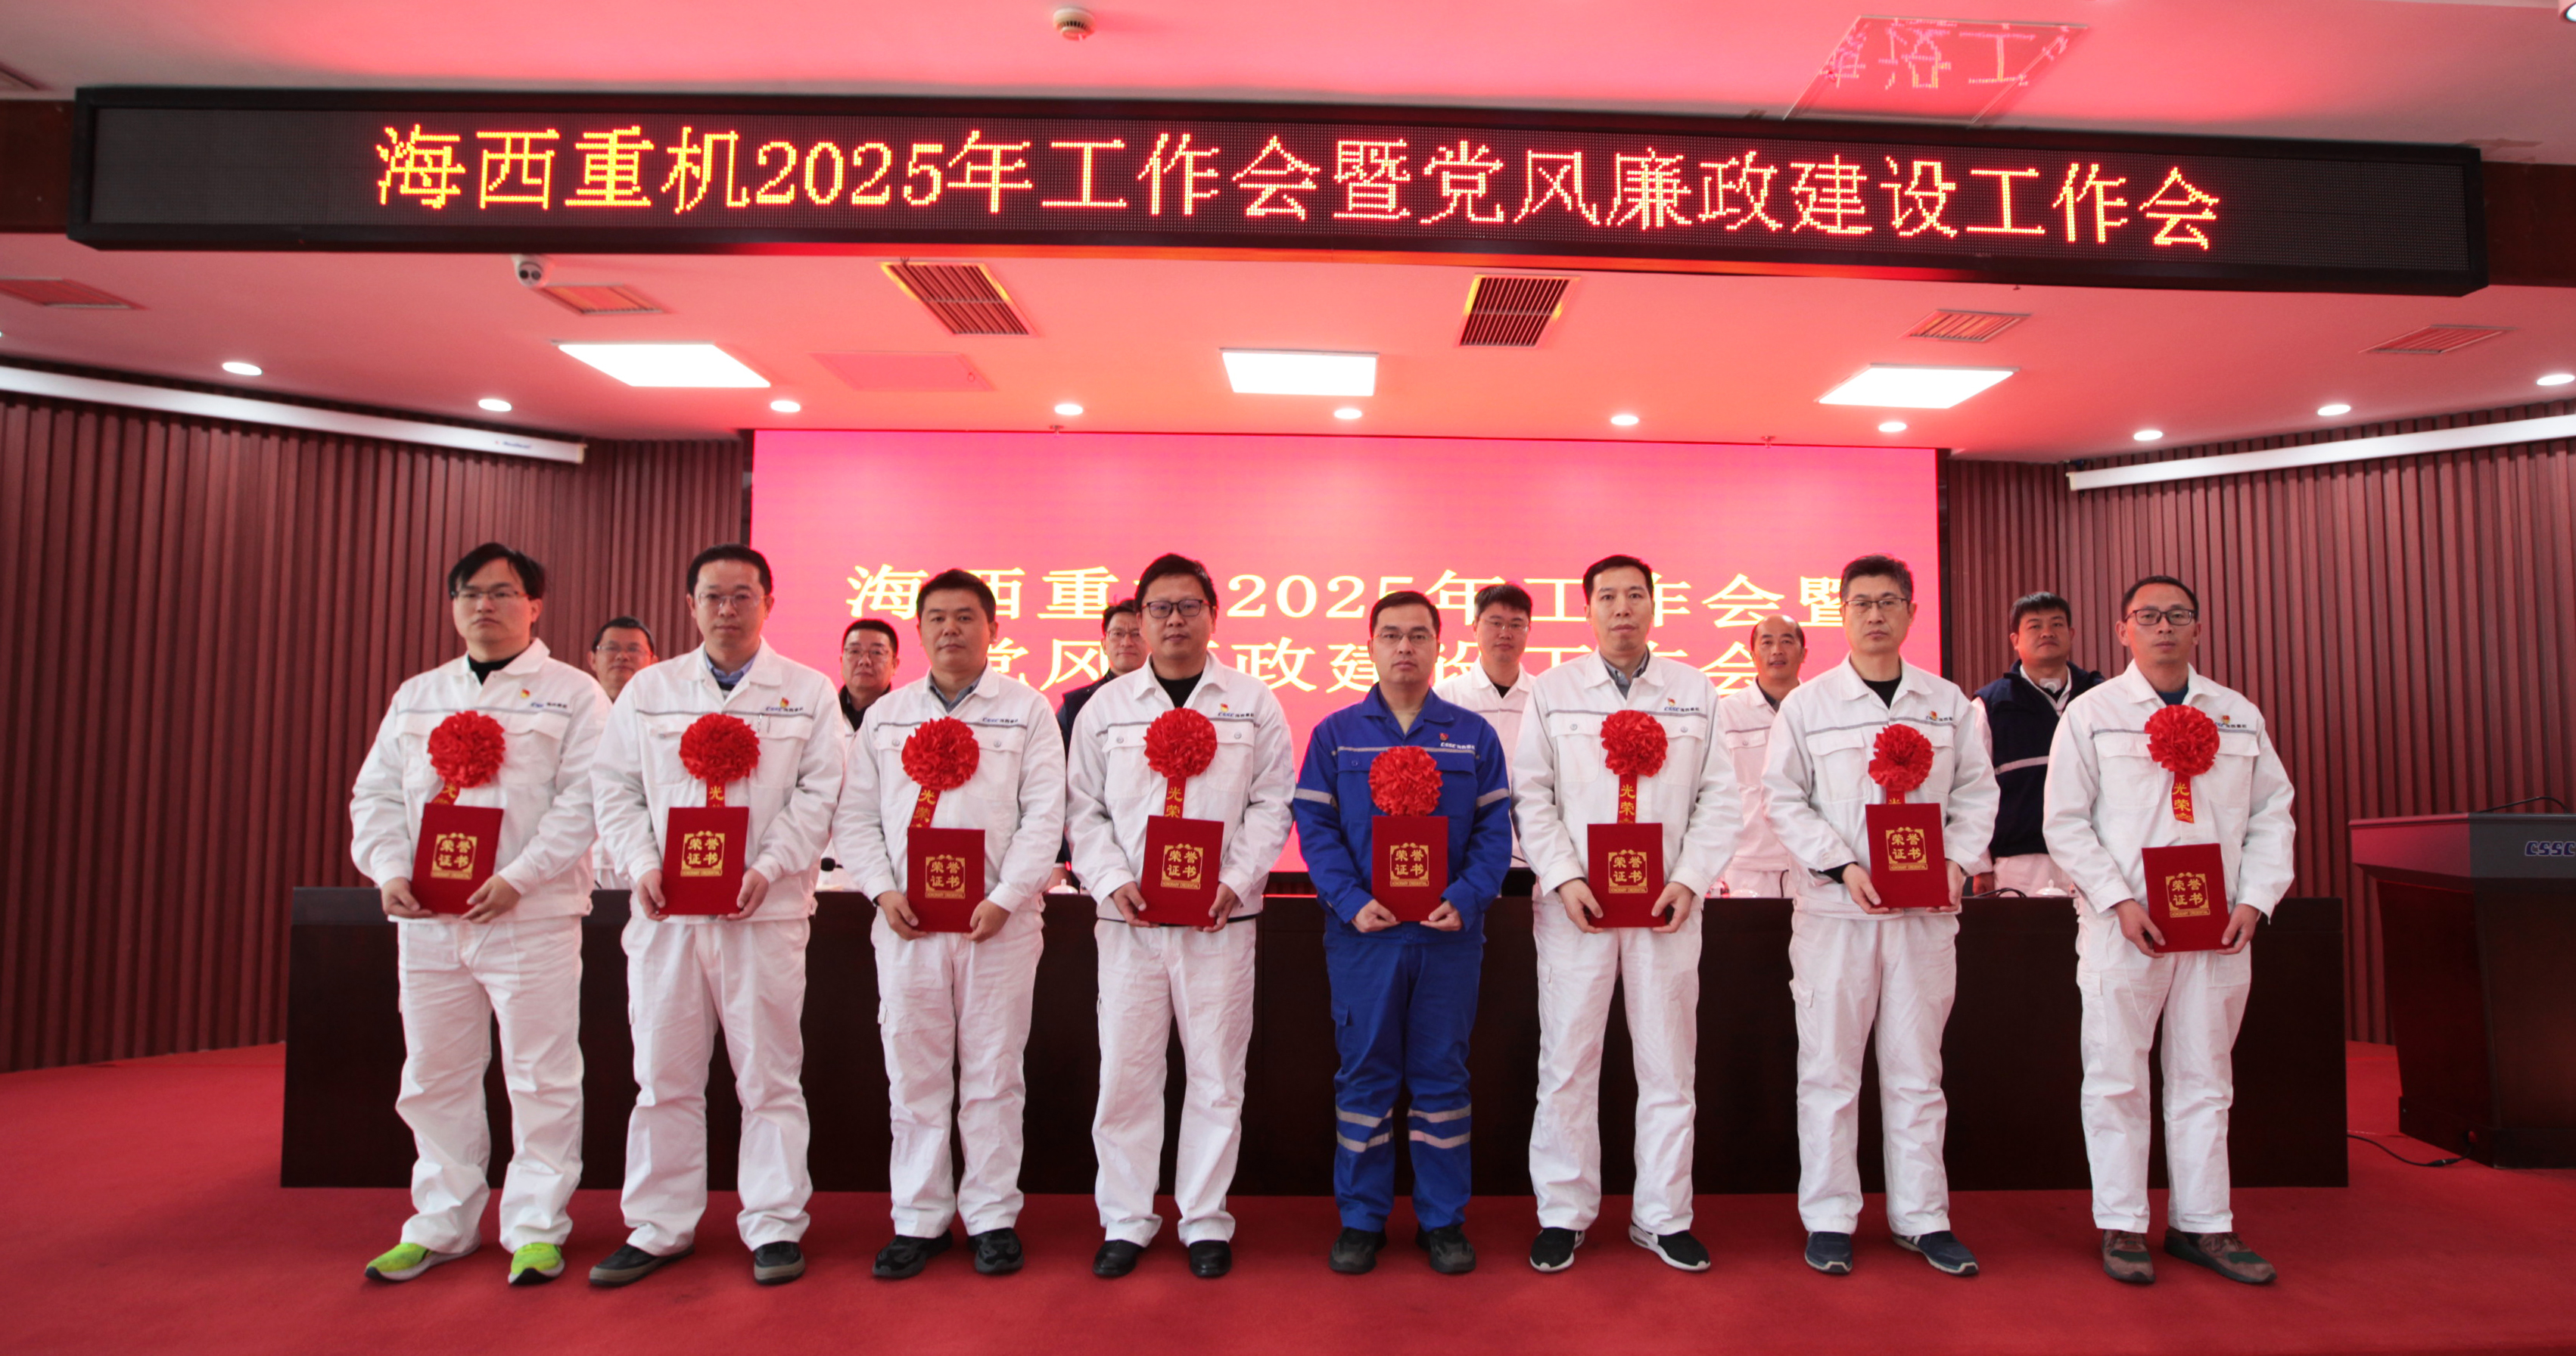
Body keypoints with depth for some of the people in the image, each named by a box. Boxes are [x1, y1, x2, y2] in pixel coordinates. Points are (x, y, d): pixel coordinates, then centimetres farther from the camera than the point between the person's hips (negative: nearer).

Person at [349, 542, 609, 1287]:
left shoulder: (572, 693, 1)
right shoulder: (416, 695, 17)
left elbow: (581, 800, -8)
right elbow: (376, 793, 14)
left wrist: (517, 877, -17)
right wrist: (390, 871, -2)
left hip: (531, 916, -5)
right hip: (427, 918, 5)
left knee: (540, 1077, -1)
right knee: (435, 1078, 13)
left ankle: (535, 1229, 10)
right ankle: (441, 1225, 27)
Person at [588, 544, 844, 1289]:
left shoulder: (808, 692, 5)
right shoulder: (649, 690, 13)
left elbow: (819, 794, -1)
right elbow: (616, 788, 11)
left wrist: (768, 869, -13)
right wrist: (644, 866, -4)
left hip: (765, 911, -2)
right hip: (666, 909, 3)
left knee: (768, 1074, 3)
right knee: (664, 1075, 9)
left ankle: (774, 1226, 14)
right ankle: (659, 1227, 23)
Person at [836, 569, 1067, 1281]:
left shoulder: (1027, 709, 4)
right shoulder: (886, 714, 13)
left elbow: (1044, 816, -3)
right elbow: (855, 816, 10)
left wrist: (1006, 899, -13)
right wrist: (883, 890, -5)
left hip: (999, 921, -2)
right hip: (905, 921, 3)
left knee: (992, 1074, 5)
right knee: (913, 1074, 7)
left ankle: (992, 1216, 18)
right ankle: (918, 1219, 20)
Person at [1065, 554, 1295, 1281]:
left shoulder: (1252, 703, 6)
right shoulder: (1106, 706, 9)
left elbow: (1273, 803, 2)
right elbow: (1083, 808, 7)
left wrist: (1236, 881, -10)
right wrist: (1112, 881, -7)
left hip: (1219, 919, -1)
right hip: (1129, 920, 1)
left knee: (1217, 1073, 6)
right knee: (1124, 1072, 4)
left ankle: (1206, 1221, 21)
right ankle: (1126, 1220, 21)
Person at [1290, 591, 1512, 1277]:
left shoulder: (1473, 734, 8)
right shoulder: (1335, 733, 6)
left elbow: (1495, 830, 4)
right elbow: (1315, 826, 0)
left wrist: (1465, 900, -12)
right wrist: (1352, 903, -13)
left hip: (1449, 933, 1)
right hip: (1364, 932, 0)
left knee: (1442, 1074, 9)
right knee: (1364, 1075, 7)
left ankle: (1443, 1220, 22)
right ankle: (1361, 1219, 20)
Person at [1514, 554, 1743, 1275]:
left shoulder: (1696, 692, 8)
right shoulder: (1552, 690, 6)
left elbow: (1721, 797, 5)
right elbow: (1531, 795, 2)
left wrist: (1690, 882, -7)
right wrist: (1564, 879, -9)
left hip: (1668, 906, 1)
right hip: (1575, 904, -1)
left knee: (1669, 1064, 8)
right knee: (1566, 1061, 3)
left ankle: (1663, 1217, 22)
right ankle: (1562, 1214, 18)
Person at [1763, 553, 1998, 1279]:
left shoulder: (1947, 702, 10)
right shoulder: (1807, 704, 2)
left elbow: (1976, 791, 10)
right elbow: (1785, 799, 0)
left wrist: (1958, 861, -6)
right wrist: (1842, 866, -12)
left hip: (1926, 909, 2)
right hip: (1836, 909, -2)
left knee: (1917, 1069, 10)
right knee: (1829, 1068, 2)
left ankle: (1922, 1216, 22)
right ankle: (1828, 1218, 14)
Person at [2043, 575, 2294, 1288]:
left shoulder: (2240, 715, 12)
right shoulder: (2092, 712, 1)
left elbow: (2272, 814, 10)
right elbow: (2065, 822, -3)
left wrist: (2254, 900, -4)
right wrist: (2121, 902, -12)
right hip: (2122, 926, -3)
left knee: (2205, 1079, 11)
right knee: (2117, 1078, 1)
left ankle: (2203, 1224, 22)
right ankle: (2122, 1225, 12)